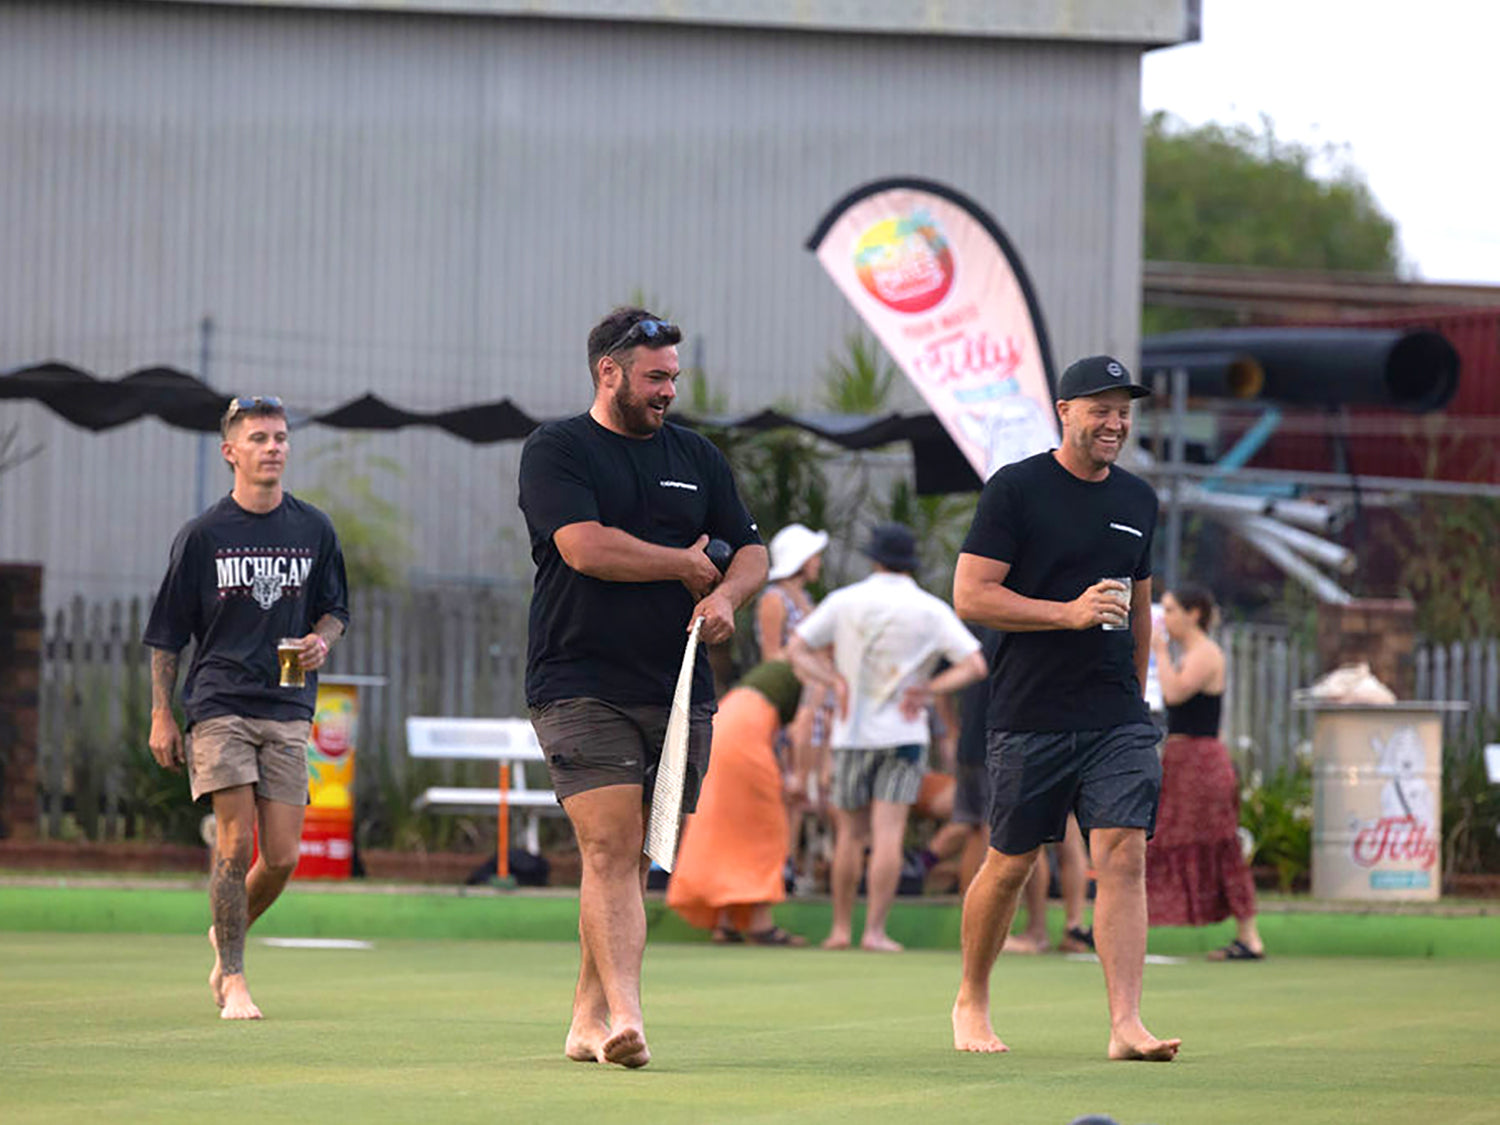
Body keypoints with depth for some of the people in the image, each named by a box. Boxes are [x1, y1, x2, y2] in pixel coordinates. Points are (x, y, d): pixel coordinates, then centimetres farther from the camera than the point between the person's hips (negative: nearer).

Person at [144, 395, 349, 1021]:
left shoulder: (314, 530, 8)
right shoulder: (203, 535, 1)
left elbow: (334, 609, 20)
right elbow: (166, 634, 5)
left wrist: (322, 641, -3)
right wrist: (161, 715, 0)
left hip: (287, 711, 3)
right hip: (219, 705, -3)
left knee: (282, 858, -2)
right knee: (235, 844, -12)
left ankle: (226, 935, 26)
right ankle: (233, 980, -3)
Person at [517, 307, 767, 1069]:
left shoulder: (696, 457, 16)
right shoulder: (556, 450, -1)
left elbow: (750, 549, 20)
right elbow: (584, 546, -14)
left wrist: (728, 594, -4)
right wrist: (689, 565, -4)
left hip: (678, 691, 5)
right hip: (582, 685, -5)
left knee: (635, 860, 6)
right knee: (611, 846, -16)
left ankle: (588, 1019, 15)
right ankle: (624, 1016, -25)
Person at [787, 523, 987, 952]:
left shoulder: (845, 601, 0)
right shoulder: (930, 611, -4)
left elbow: (797, 648, 1)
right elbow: (975, 665, -10)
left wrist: (834, 683, -4)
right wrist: (927, 689, -8)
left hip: (851, 731, 2)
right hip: (904, 734, -2)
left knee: (851, 834, 12)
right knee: (888, 834, -5)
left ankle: (841, 929, 14)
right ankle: (874, 931, -12)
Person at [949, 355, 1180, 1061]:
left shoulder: (1138, 500, 14)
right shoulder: (1015, 488, -5)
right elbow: (970, 597, -11)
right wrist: (1070, 613, -18)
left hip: (1117, 720, 4)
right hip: (1029, 715, -4)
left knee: (1124, 856, -10)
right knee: (1010, 865, 5)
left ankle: (1126, 1025, -15)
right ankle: (971, 1003, 26)